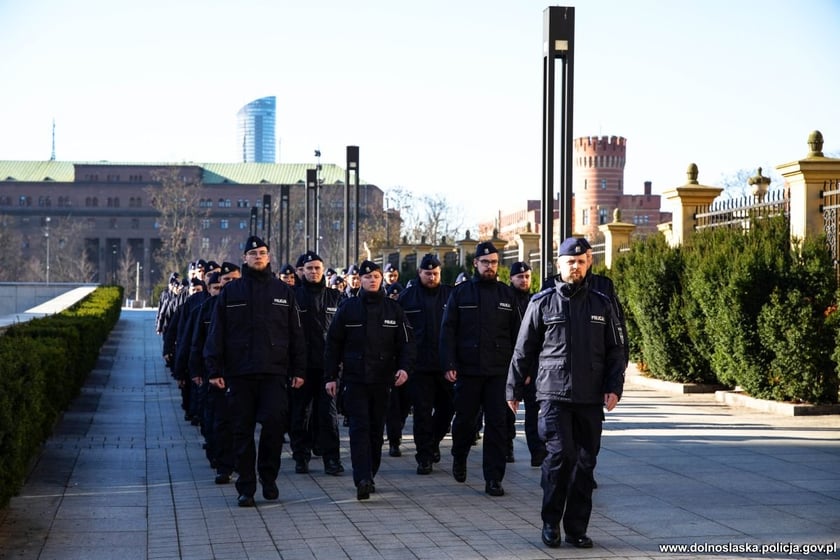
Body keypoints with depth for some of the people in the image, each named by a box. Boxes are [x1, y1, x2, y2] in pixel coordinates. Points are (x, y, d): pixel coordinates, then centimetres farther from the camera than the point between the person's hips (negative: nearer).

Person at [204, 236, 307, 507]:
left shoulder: (283, 291, 10)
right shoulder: (230, 292, 7)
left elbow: (296, 333, 10)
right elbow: (216, 333, 5)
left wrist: (298, 370, 5)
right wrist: (214, 370, -3)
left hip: (274, 372, 0)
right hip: (239, 373, 0)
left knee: (274, 422, -10)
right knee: (243, 431, 3)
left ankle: (268, 477, 10)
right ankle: (246, 487, 11)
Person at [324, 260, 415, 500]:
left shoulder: (393, 309, 9)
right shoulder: (348, 308, 5)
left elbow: (406, 341, 7)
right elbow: (333, 343, 7)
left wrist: (405, 367, -10)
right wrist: (330, 377, 2)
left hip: (382, 380, 2)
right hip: (354, 379, -2)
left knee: (376, 429, 8)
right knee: (359, 428, -11)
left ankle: (369, 476, 19)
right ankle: (363, 480, -19)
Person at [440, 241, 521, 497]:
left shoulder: (506, 295, 9)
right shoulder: (460, 293, 4)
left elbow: (516, 333, 10)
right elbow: (448, 330, 1)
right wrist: (449, 365, -7)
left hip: (499, 371, 1)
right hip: (468, 369, -1)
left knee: (497, 423, -3)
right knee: (465, 419, 10)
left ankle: (493, 478, 1)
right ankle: (459, 458, 39)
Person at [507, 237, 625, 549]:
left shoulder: (601, 305, 11)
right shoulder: (542, 303, 4)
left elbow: (615, 350, 12)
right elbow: (523, 350, 7)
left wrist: (614, 387, -1)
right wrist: (514, 389, 7)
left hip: (591, 398, 3)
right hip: (554, 394, -3)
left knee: (585, 462, 5)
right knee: (560, 455, -12)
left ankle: (577, 528, 13)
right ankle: (550, 522, 3)